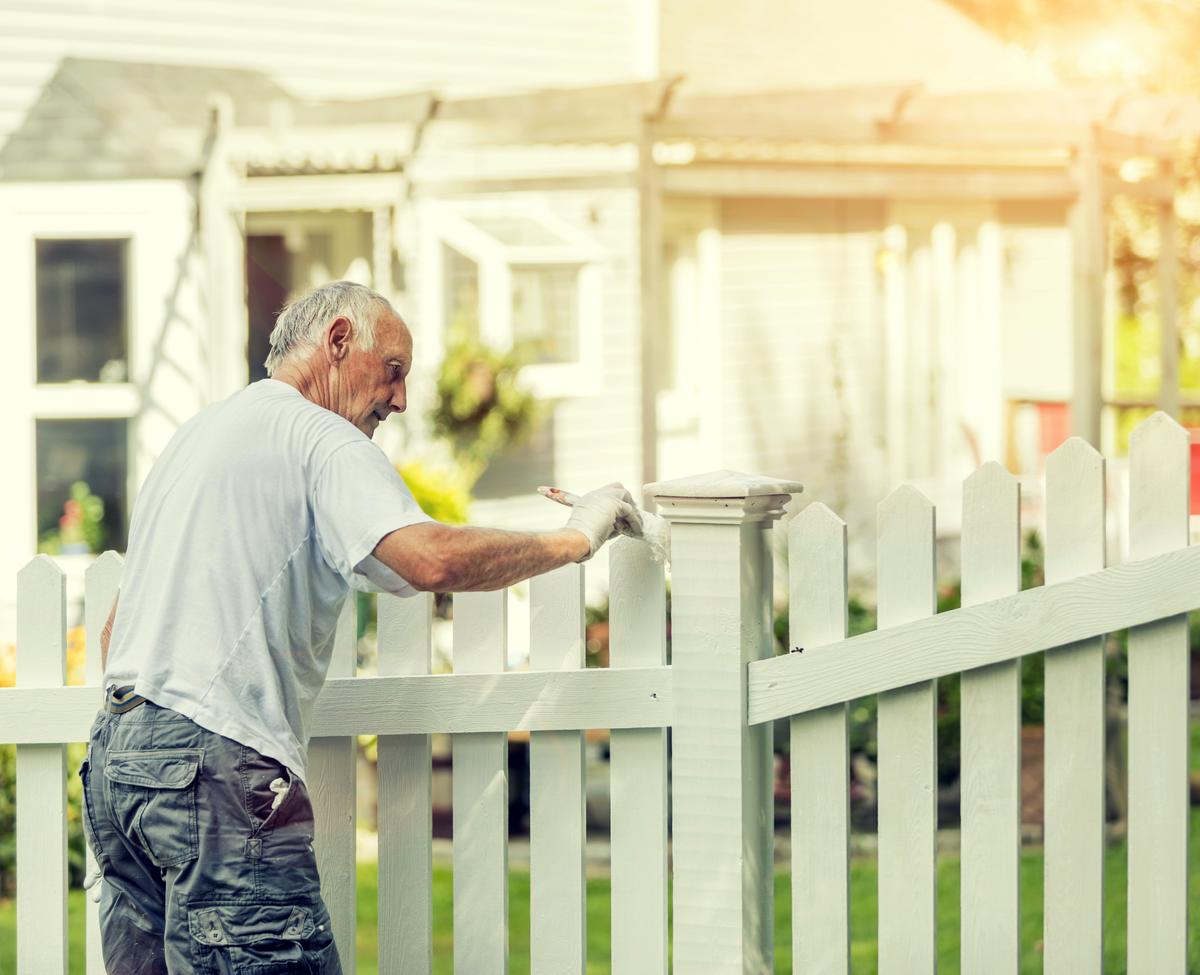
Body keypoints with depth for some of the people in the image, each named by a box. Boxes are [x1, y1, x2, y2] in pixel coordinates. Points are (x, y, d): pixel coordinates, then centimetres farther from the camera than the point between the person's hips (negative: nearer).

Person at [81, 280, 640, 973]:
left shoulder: (200, 432, 25)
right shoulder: (318, 436, -4)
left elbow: (114, 633, 28)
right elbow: (431, 559, -21)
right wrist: (576, 539, -9)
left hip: (113, 756, 10)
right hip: (214, 764, -10)